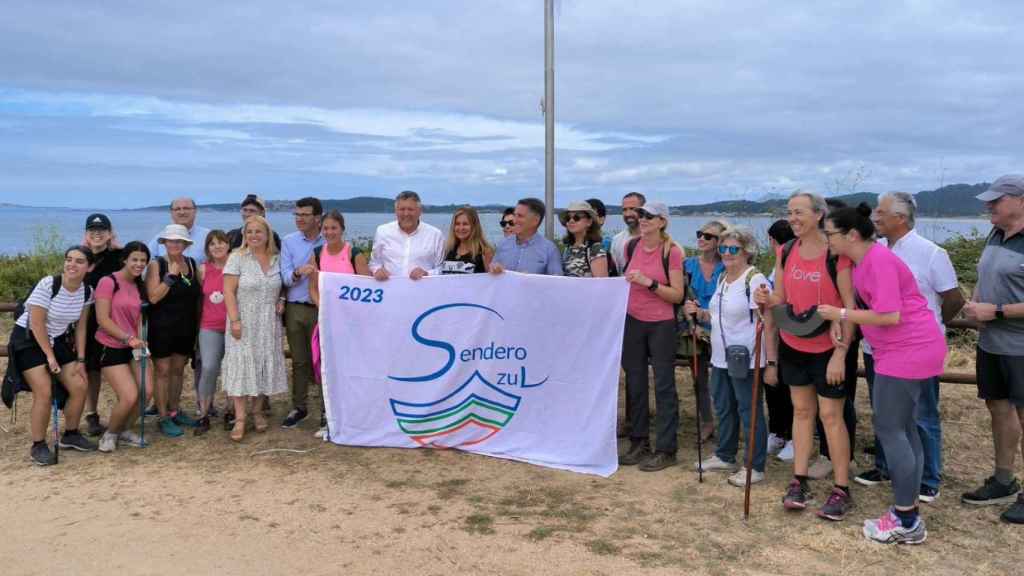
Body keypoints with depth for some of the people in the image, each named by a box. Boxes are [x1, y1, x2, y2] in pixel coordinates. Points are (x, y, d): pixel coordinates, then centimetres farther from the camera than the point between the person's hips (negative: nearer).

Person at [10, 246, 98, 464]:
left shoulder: (86, 291, -7)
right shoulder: (47, 284, -24)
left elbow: (81, 327, 1)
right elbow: (37, 323, -20)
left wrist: (80, 359, -2)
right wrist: (50, 356, -16)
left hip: (57, 340, 6)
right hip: (28, 339, -6)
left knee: (79, 386, -1)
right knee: (44, 392, -16)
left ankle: (70, 435, 20)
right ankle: (38, 445, 0)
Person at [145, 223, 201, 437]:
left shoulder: (192, 264, 6)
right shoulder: (157, 265, -7)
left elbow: (198, 294, 15)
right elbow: (153, 297, -17)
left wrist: (197, 323, 6)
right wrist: (171, 275, -19)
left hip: (186, 327, 5)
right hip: (162, 328, -5)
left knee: (178, 369, 13)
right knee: (163, 371, 1)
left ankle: (174, 411, 26)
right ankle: (163, 418, 8)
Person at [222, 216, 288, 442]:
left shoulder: (276, 259, 6)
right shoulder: (237, 258, -5)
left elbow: (281, 287, 19)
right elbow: (229, 292, -9)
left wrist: (281, 301, -1)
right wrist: (234, 320, -16)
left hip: (269, 324, 4)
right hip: (244, 322, -4)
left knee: (263, 365, 8)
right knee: (241, 366, -4)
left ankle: (257, 411, 22)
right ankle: (240, 418, 0)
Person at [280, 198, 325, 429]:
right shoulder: (289, 241, 6)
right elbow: (285, 277, -3)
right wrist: (298, 273, -23)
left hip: (321, 308, -2)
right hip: (295, 308, 2)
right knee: (299, 360, 10)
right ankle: (299, 408, 22)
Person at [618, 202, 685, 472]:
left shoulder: (671, 252, -9)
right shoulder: (631, 247, 5)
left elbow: (677, 295, -12)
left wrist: (649, 282, -20)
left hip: (661, 325, -5)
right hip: (633, 322, 5)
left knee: (663, 386, 0)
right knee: (635, 383, 10)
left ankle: (666, 449, 8)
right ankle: (639, 442, 22)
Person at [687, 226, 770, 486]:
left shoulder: (755, 280, -15)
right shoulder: (722, 278, 11)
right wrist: (700, 313, 6)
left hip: (745, 360, -9)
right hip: (720, 357, 9)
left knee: (749, 411, 2)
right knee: (723, 408, 19)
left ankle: (756, 467, 14)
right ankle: (725, 456, 35)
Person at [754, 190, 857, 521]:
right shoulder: (785, 252, 2)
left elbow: (850, 307, -15)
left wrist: (840, 353, -19)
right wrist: (767, 300, -16)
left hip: (828, 348, -5)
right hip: (793, 344, 5)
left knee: (831, 416, 0)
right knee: (801, 410, 13)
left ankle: (841, 490, 12)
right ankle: (799, 481, 21)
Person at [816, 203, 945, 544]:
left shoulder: (878, 260, -19)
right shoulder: (862, 261, 12)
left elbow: (890, 316, -24)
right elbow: (868, 307, 13)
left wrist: (840, 315, -17)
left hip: (908, 353, -11)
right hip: (907, 351, 11)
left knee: (889, 430, -4)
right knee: (904, 429, 14)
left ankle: (907, 524, 4)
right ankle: (908, 514, 22)